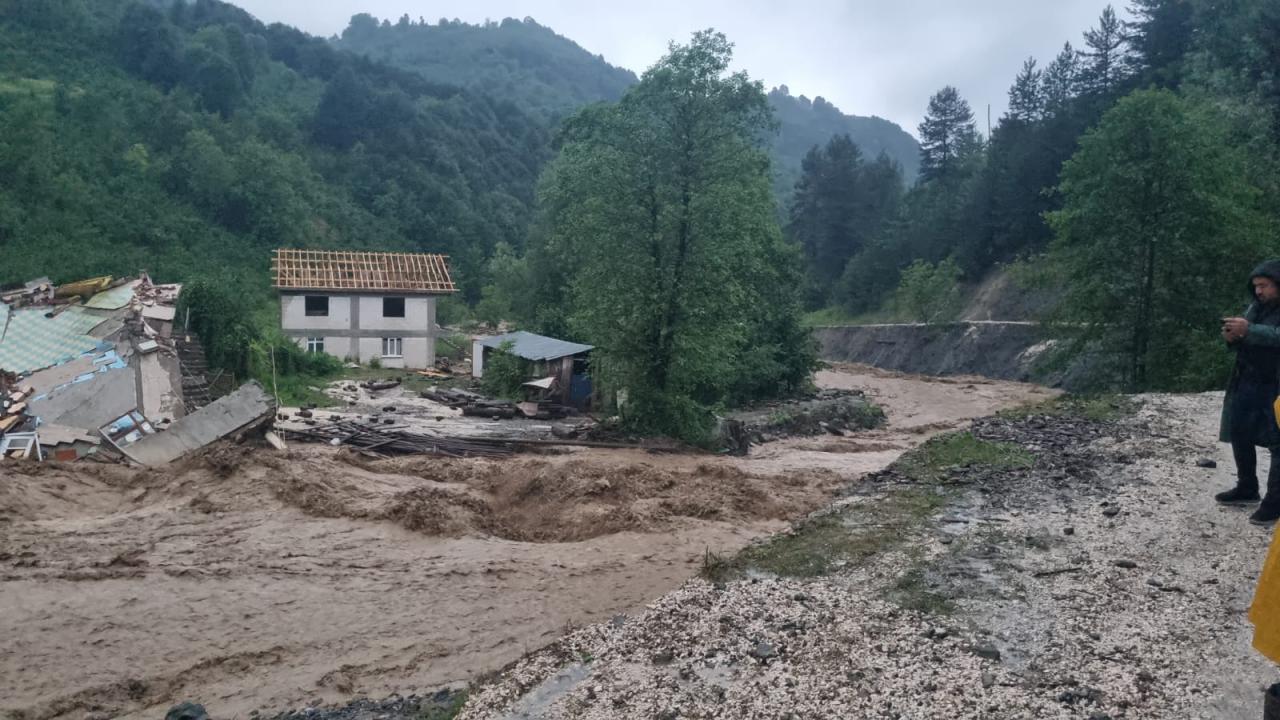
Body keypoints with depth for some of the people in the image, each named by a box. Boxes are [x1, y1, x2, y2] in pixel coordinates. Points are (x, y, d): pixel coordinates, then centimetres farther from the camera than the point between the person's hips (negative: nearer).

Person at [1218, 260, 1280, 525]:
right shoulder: (1256, 307, 11)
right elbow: (1244, 343, 14)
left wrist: (1248, 330, -33)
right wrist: (1232, 338, -8)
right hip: (1247, 382, 8)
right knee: (1239, 434, 13)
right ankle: (1247, 488, 27)